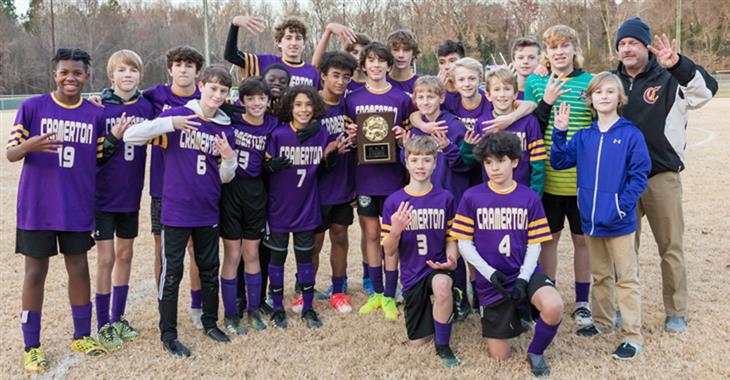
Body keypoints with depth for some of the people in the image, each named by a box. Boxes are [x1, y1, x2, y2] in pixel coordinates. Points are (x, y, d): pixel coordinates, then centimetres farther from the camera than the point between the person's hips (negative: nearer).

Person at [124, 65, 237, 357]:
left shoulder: (226, 128, 6)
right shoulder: (177, 116, -7)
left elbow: (225, 178, 9)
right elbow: (130, 136, -15)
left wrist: (229, 158, -13)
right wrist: (169, 123, -25)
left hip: (208, 213, 5)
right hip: (177, 211, -4)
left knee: (210, 269, 15)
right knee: (172, 272, 4)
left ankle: (210, 322, 33)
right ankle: (168, 334, 16)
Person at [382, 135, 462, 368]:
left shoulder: (445, 198, -5)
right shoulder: (393, 201, -6)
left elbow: (451, 238, 5)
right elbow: (389, 251, -4)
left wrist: (451, 260, -16)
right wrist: (396, 230, -25)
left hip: (437, 266, -1)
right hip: (412, 273, 2)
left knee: (442, 285, -39)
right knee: (417, 341, 8)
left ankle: (443, 346, -14)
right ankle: (426, 309, 43)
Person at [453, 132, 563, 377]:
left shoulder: (529, 197, -3)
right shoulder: (472, 197, -6)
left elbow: (534, 244, 0)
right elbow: (464, 244, -4)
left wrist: (523, 279, -15)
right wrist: (489, 273, -16)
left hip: (524, 273, 0)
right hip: (491, 280, 0)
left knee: (554, 307, -34)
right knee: (500, 357, 6)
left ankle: (535, 352, -1)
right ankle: (510, 314, 40)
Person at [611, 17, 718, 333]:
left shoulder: (670, 80, -3)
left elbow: (707, 88, -22)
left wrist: (677, 64, -36)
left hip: (662, 177, -3)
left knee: (671, 248, 6)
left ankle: (676, 311, 20)